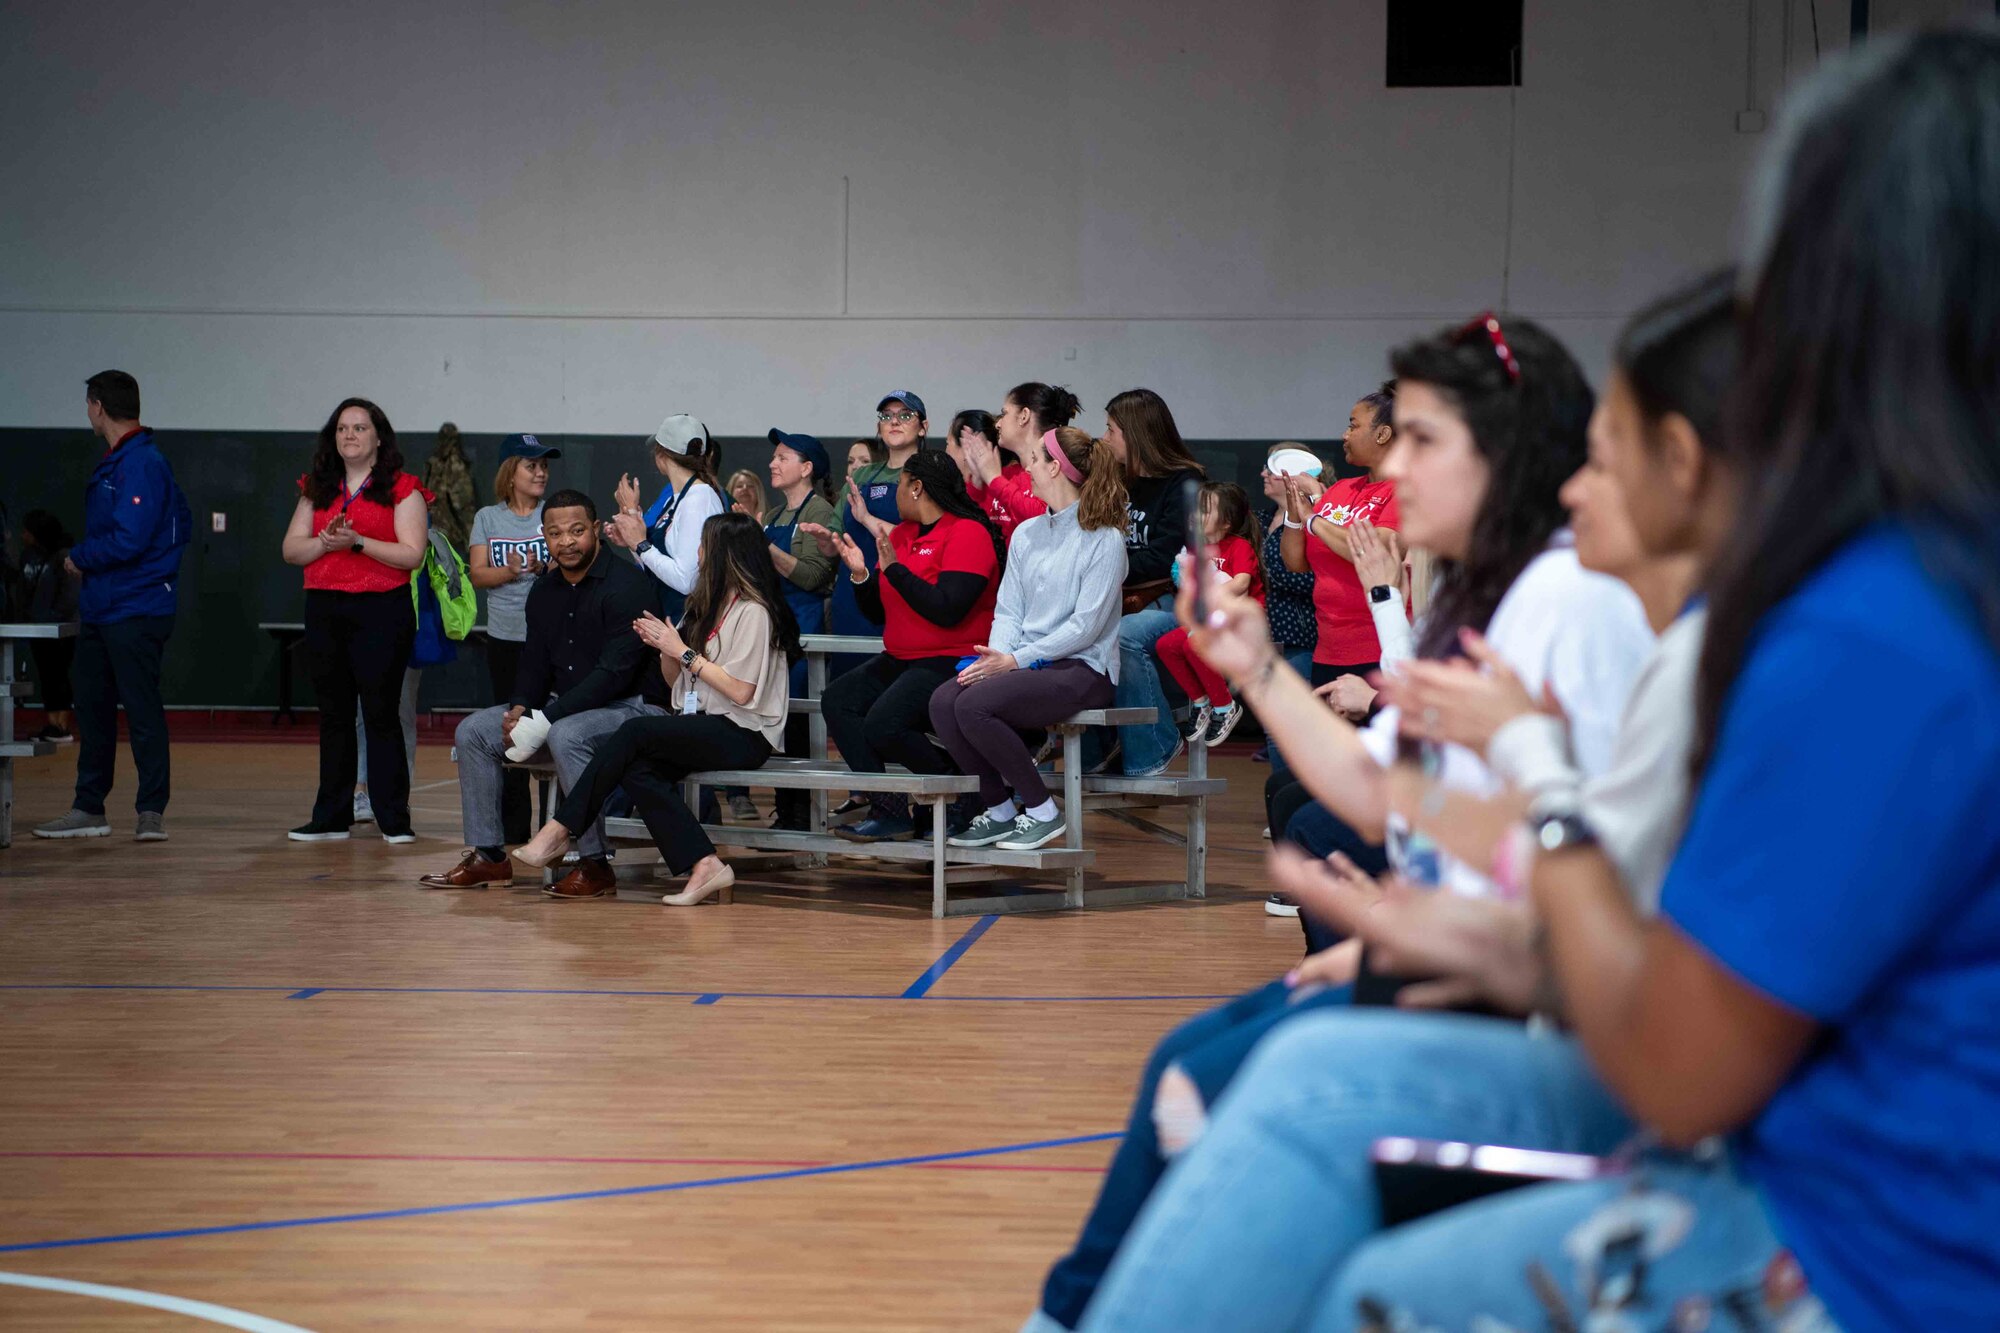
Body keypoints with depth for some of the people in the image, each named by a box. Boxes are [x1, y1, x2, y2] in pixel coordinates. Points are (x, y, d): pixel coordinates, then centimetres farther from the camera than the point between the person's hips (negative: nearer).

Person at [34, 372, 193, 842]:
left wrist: (79, 557, -7)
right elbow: (182, 521, 20)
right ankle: (88, 808, 21)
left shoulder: (142, 464, -16)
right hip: (99, 609, 10)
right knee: (92, 707, 13)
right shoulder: (112, 463, 16)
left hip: (135, 613, -10)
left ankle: (151, 812, 1)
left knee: (142, 710, -4)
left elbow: (128, 541, -23)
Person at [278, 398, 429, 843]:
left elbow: (412, 554, -9)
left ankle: (394, 819, -1)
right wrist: (326, 542, -9)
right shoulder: (317, 489, 16)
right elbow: (291, 549, 10)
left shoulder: (402, 490, 0)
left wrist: (359, 542, -18)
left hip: (381, 610, -5)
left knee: (381, 714, -6)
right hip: (324, 610, 5)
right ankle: (331, 817, 14)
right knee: (334, 715, 9)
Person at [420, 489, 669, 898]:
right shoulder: (545, 591, 11)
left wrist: (546, 721, -25)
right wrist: (520, 710, -9)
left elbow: (615, 672, -24)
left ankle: (595, 865, -28)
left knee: (566, 736, -37)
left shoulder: (627, 585, -16)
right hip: (565, 708, 9)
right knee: (473, 732, -2)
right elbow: (534, 663, 14)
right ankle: (487, 856, 3)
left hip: (633, 707, -9)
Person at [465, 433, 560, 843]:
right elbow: (478, 575, 4)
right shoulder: (488, 518, 10)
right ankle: (513, 826, 13)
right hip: (505, 639, 2)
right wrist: (508, 572, -14)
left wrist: (542, 567, -19)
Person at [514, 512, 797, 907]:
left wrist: (684, 653, -11)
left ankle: (558, 831, -17)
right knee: (637, 771, -21)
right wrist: (665, 650, -2)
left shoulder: (753, 612, -8)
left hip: (745, 736, -8)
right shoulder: (706, 605, 19)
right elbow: (674, 682, 19)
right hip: (703, 726, 8)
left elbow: (741, 691, -16)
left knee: (634, 732, -24)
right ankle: (704, 867, -24)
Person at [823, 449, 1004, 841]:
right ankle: (889, 809, -15)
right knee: (837, 701, -12)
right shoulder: (900, 534, 15)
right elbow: (878, 613, 19)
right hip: (901, 660, 9)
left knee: (883, 724, -27)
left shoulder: (968, 533, -11)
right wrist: (860, 574, 0)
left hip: (952, 662, -9)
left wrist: (894, 567, -19)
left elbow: (947, 610, -23)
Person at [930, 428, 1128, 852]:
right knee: (943, 701, -20)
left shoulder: (1104, 538, -7)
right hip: (1026, 663, 7)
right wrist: (997, 655, -9)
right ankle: (999, 809, -5)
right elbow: (1008, 610, 12)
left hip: (1083, 668, -7)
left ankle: (1043, 811, -12)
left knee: (975, 704, -29)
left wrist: (1017, 659, -17)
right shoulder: (1026, 534, 16)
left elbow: (1086, 624, -13)